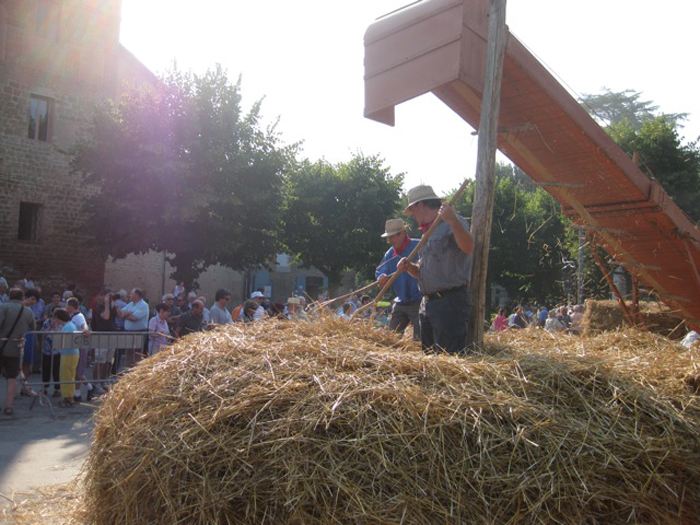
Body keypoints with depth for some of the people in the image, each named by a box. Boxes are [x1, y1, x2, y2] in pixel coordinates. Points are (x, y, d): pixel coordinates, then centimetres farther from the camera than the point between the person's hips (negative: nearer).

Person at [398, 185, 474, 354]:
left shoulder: (454, 223, -7)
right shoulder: (429, 232, 21)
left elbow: (468, 248, -28)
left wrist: (453, 220, -41)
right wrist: (409, 267, 5)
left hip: (450, 303, -10)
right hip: (427, 303, 10)